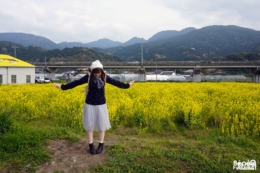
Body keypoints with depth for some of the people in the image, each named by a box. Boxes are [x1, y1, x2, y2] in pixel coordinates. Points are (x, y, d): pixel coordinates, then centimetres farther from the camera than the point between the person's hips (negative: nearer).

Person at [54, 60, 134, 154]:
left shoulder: (105, 77, -6)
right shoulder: (88, 77, -8)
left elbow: (115, 82, 4)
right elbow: (76, 82, -6)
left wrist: (127, 85, 8)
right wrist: (63, 86, -8)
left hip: (101, 105, 1)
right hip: (89, 104, 0)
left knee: (101, 125, 7)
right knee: (89, 125, 6)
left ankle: (101, 145, 23)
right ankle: (91, 145, 21)